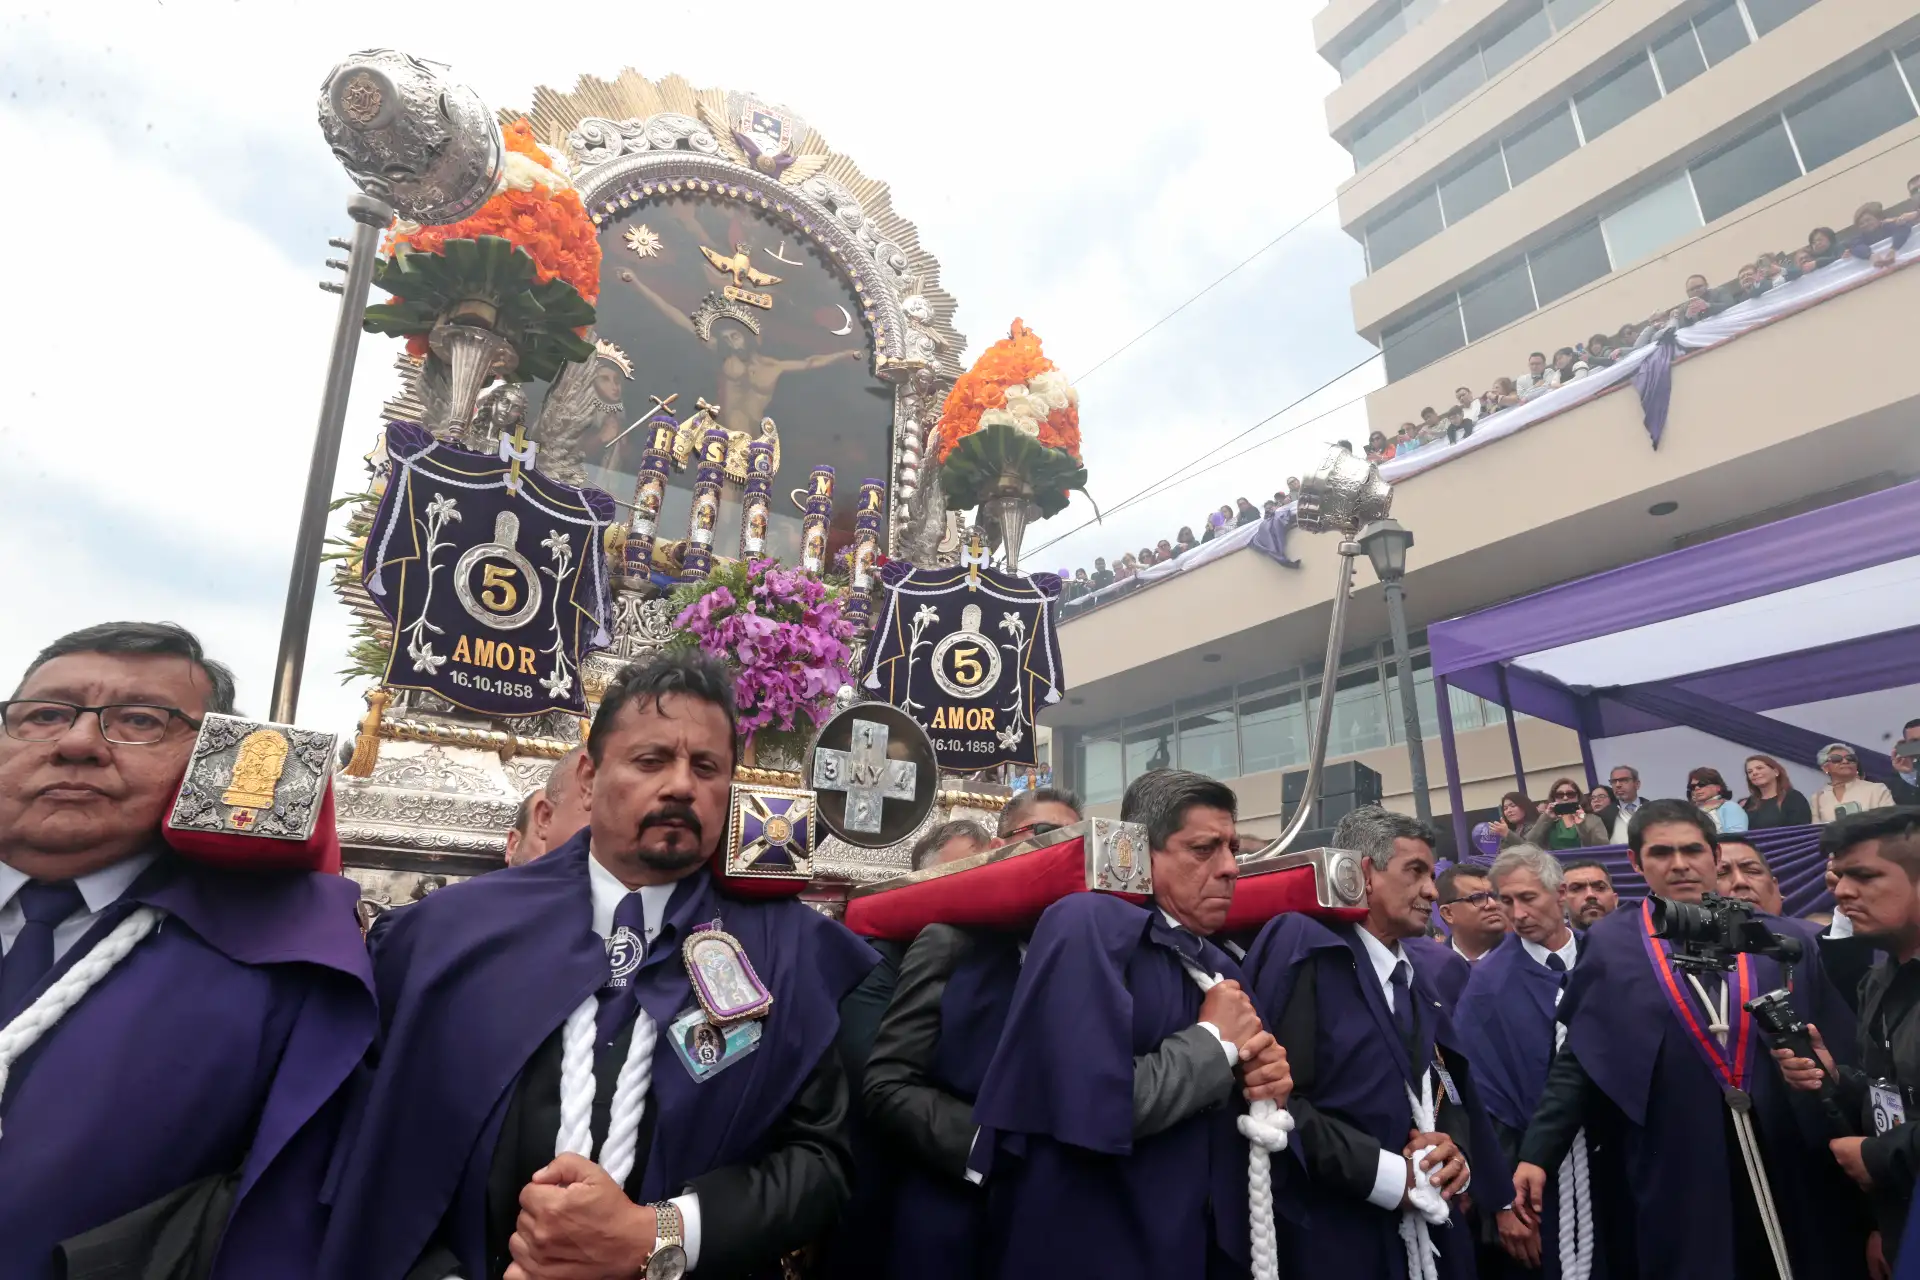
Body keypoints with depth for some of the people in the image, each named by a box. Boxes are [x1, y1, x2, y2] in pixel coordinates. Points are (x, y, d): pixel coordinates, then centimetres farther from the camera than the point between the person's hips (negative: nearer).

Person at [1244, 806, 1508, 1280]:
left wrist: (1454, 1150, -5)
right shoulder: (1303, 947, -15)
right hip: (1333, 1237, -7)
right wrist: (1384, 1174, -19)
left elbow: (1449, 1086, 15)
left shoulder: (1413, 977, 12)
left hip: (1427, 1235, 8)